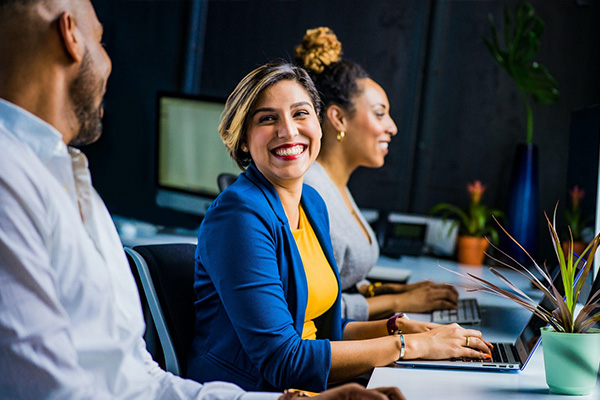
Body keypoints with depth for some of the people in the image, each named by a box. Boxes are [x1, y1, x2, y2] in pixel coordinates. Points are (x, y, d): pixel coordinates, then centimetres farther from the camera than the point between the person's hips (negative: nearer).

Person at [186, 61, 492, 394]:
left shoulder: (313, 203, 9)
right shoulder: (239, 214, -16)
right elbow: (281, 360, -20)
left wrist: (398, 326, 2)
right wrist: (408, 345, -15)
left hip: (308, 388, 7)